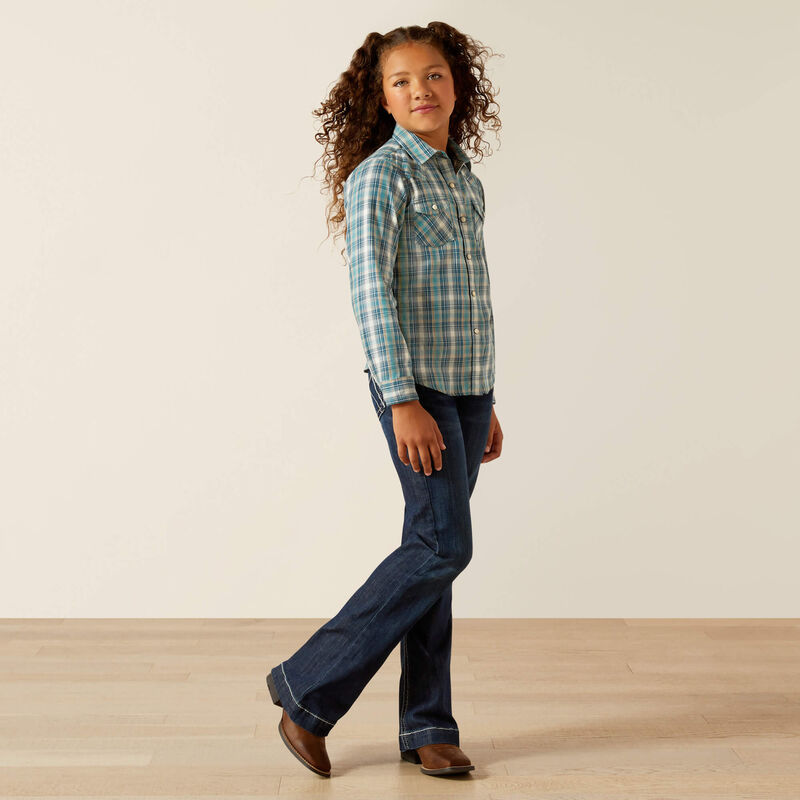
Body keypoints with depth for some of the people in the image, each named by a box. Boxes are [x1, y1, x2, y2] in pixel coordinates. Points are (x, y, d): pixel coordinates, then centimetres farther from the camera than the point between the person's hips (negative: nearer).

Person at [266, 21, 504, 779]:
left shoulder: (464, 177, 16)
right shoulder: (380, 175, -7)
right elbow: (370, 290, -16)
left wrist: (485, 403, 18)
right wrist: (404, 401, -24)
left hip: (467, 388, 7)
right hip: (416, 384, -7)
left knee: (432, 549, 7)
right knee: (443, 545, -13)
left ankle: (426, 727, 15)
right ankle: (309, 687, 0)